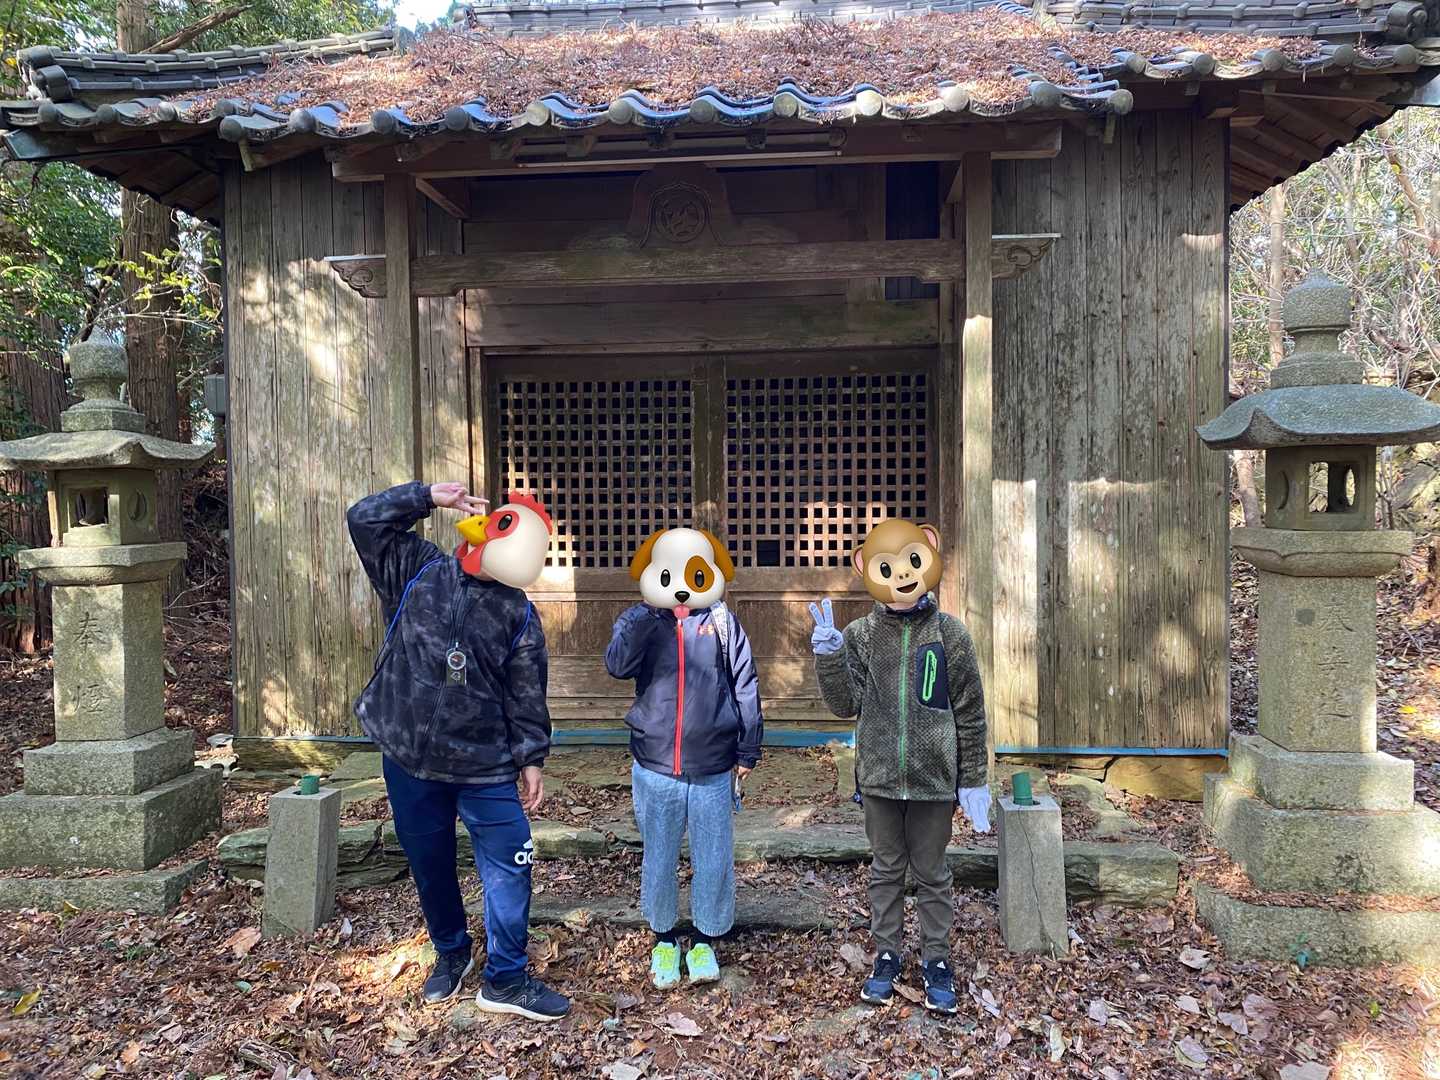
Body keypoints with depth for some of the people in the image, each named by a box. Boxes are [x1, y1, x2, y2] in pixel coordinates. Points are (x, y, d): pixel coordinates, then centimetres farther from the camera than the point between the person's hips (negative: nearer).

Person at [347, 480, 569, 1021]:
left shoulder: (518, 615, 1)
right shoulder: (415, 571, 1)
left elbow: (525, 694, 3)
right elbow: (365, 520, -4)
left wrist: (530, 759, 1)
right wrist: (431, 496, -7)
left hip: (485, 765, 0)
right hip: (409, 758, 1)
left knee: (508, 866, -1)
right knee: (430, 865, 15)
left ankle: (506, 980, 16)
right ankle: (451, 953, 39)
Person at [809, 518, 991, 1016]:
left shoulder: (949, 633, -7)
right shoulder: (860, 634, -4)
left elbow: (970, 713, -2)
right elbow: (846, 705, -6)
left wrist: (973, 781, 0)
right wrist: (828, 655, -21)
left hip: (934, 777, -1)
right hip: (879, 777, 1)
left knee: (931, 873, 12)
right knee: (886, 870, 16)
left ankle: (937, 960, 29)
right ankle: (887, 955, 32)